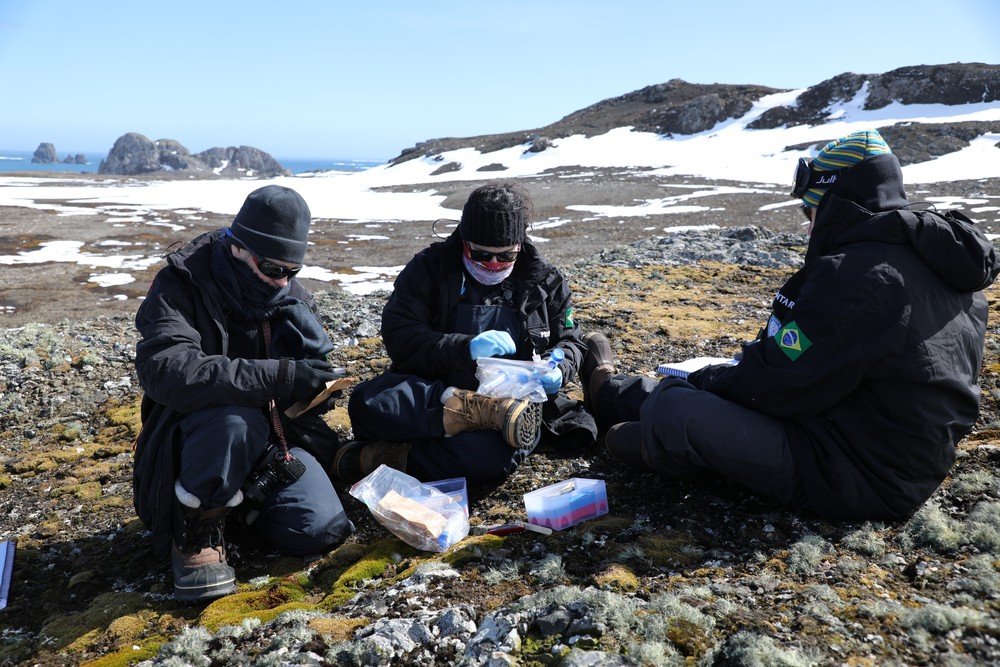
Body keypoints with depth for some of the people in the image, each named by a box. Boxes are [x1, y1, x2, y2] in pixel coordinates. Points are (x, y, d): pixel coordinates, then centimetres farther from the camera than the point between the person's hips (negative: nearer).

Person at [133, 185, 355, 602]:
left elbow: (316, 368, 9)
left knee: (321, 532, -17)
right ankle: (195, 528, -12)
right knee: (235, 417, -39)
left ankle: (245, 497, 15)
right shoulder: (181, 286, -15)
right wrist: (277, 376, -40)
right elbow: (165, 370, -34)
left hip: (273, 439, 5)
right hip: (195, 439, -4)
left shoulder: (292, 295, 3)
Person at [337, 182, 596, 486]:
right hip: (429, 393, 1)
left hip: (515, 397, 0)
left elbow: (569, 340, 17)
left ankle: (394, 458, -19)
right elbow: (397, 336, -8)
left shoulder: (544, 281, 8)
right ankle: (497, 413, -32)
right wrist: (465, 347, -21)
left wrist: (558, 369, -7)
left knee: (490, 456, -38)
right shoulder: (430, 267, 2)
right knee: (366, 402, -33)